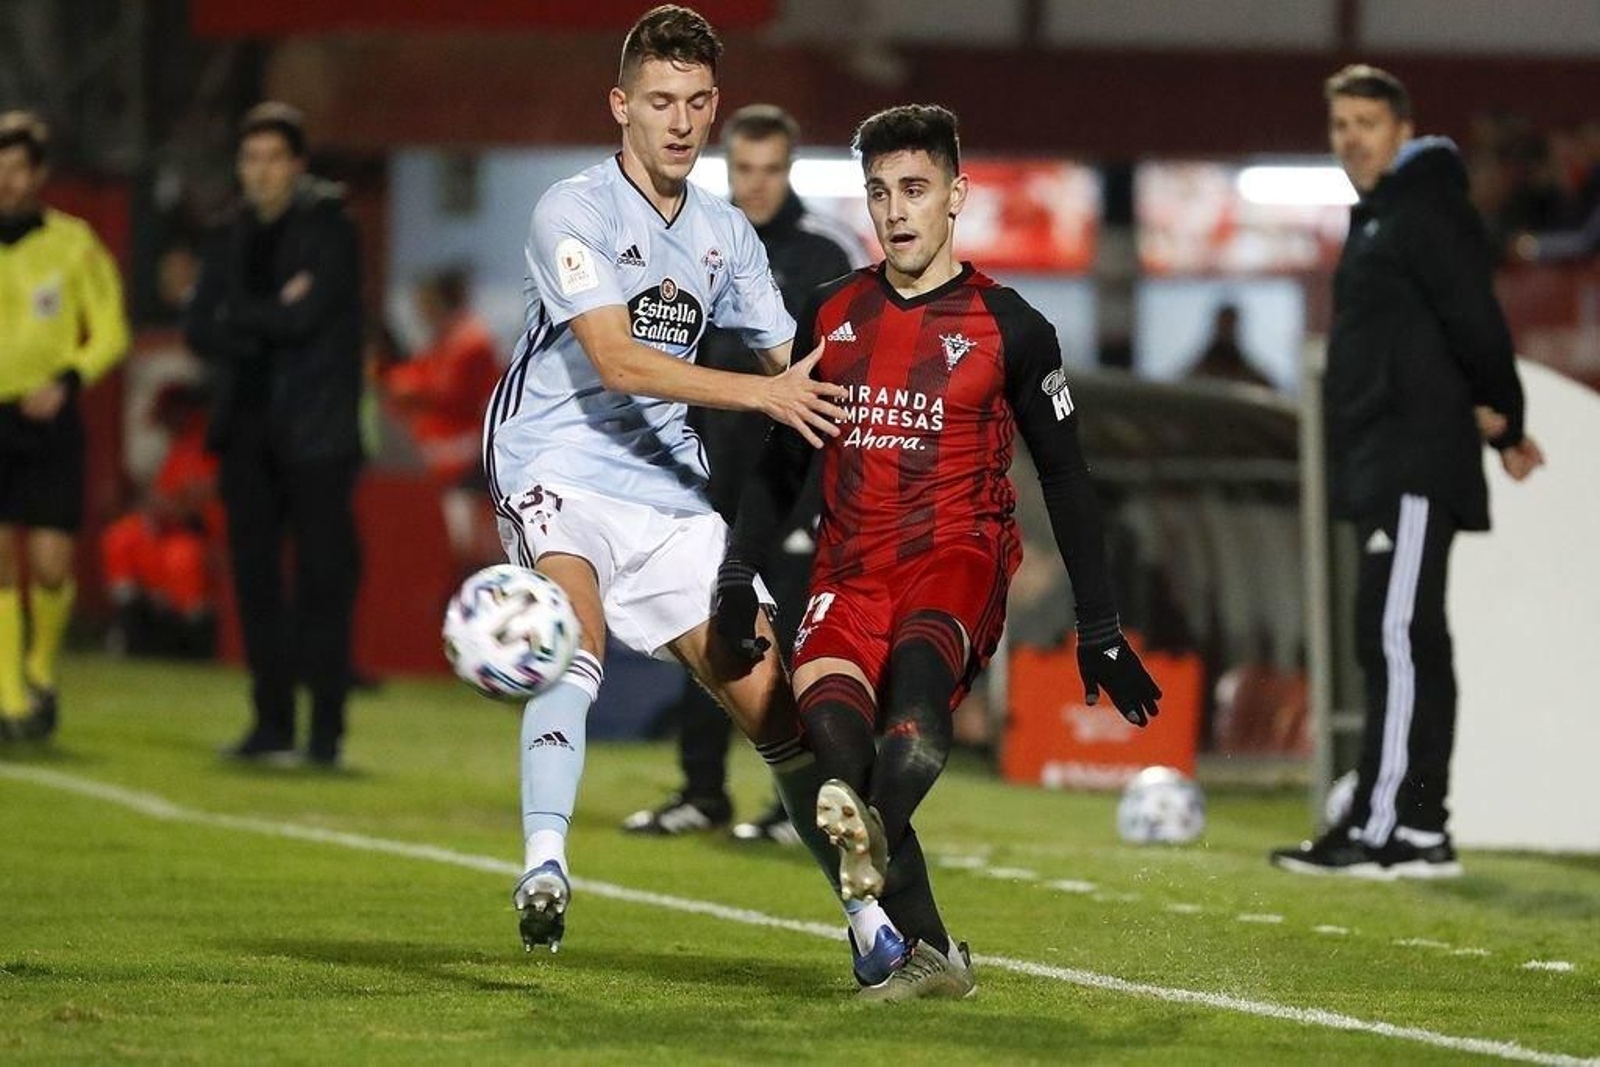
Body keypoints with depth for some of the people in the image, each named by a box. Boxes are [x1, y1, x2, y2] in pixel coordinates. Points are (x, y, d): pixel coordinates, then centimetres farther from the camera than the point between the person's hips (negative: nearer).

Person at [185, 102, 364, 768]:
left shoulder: (327, 229, -3)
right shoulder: (234, 239, 13)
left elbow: (306, 316, -15)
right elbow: (201, 331, 5)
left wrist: (239, 320, -2)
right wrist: (272, 321, -10)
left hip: (316, 431, -6)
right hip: (249, 431, 6)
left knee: (323, 579, -6)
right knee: (255, 577, 5)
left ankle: (326, 729, -5)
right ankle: (273, 723, 11)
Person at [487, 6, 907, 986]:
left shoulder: (728, 234, 12)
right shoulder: (573, 212, -9)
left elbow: (793, 364, 23)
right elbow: (617, 359, -21)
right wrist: (760, 394, -27)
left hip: (669, 491, 5)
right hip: (560, 473, -5)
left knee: (770, 694, -1)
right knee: (579, 627, -34)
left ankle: (870, 919, 5)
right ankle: (544, 865, -45)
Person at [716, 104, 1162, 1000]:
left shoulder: (1009, 329, 5)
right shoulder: (832, 315, 14)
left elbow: (1066, 479, 10)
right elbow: (782, 462, 23)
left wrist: (1101, 631, 8)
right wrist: (739, 577, 12)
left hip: (959, 556, -2)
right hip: (852, 566, 2)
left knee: (919, 657, -38)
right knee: (826, 705, -26)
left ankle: (873, 830, -61)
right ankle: (928, 952, -24)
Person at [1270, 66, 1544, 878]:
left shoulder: (1426, 211, -10)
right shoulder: (1375, 218, 21)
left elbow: (1473, 315, -16)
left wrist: (1497, 416, -6)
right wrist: (1499, 427, 19)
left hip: (1415, 469, -10)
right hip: (1382, 467, 10)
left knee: (1396, 637, -13)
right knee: (1403, 644, 10)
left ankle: (1384, 829, -16)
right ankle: (1420, 829, 12)